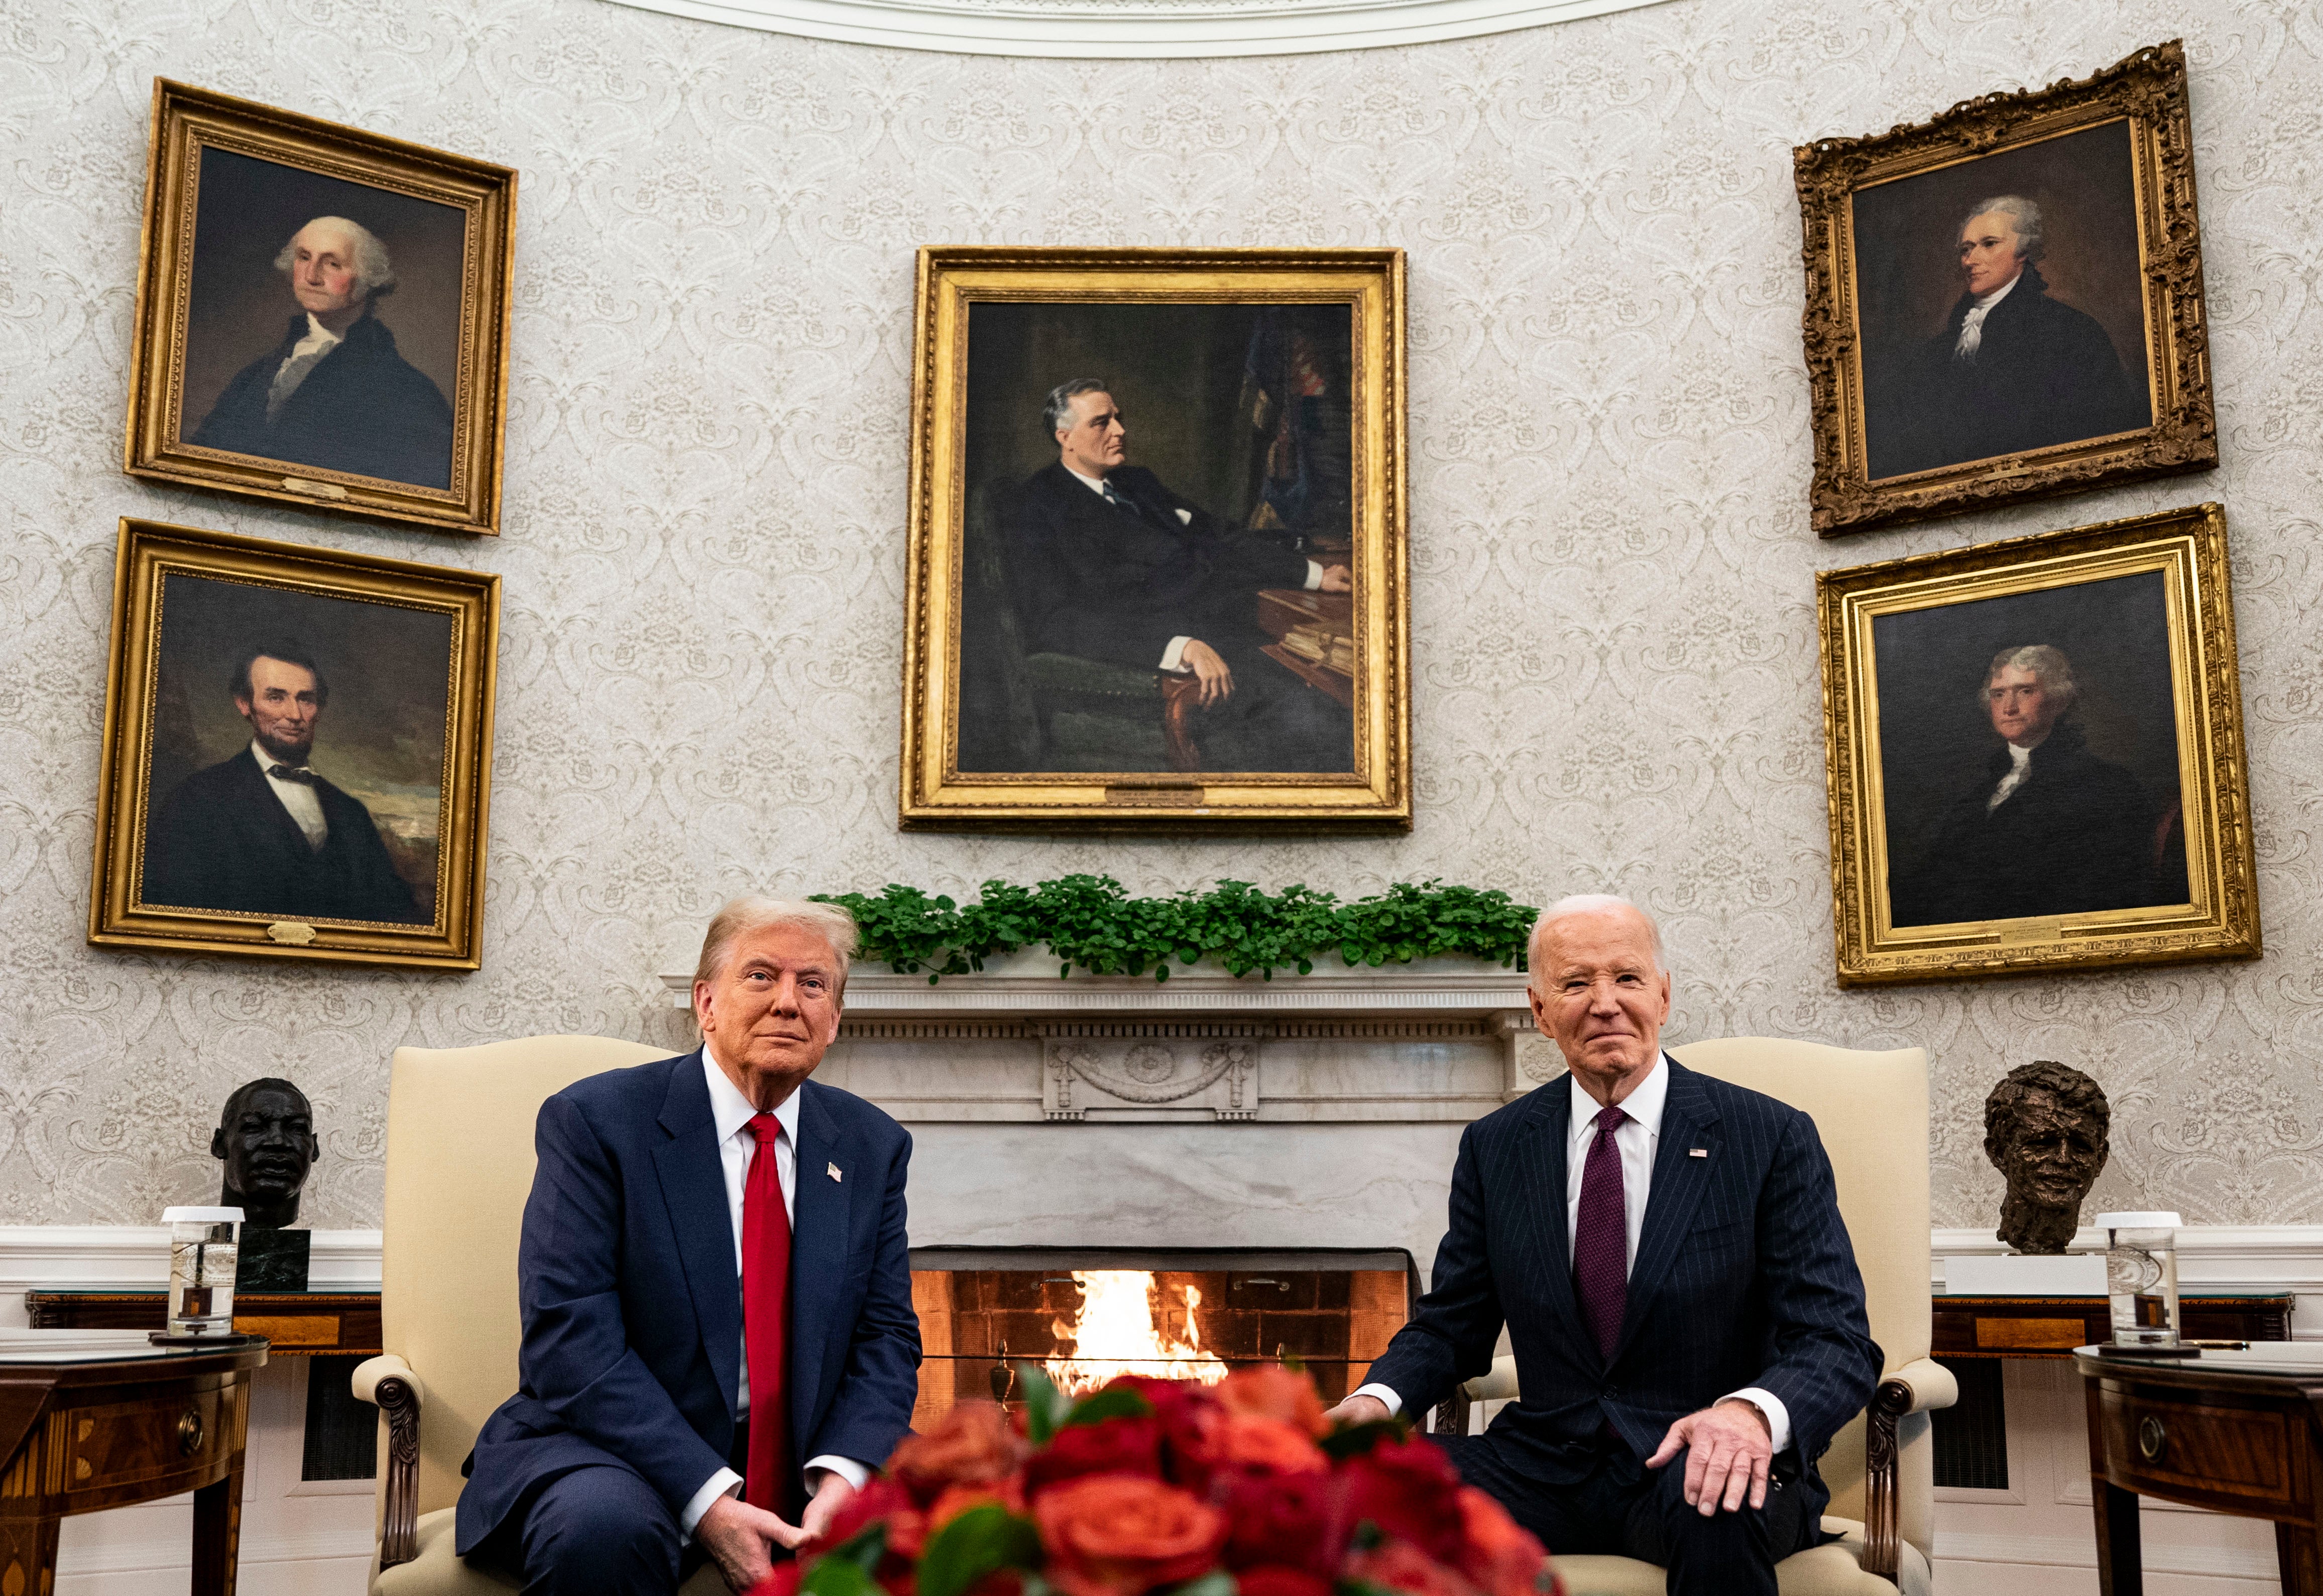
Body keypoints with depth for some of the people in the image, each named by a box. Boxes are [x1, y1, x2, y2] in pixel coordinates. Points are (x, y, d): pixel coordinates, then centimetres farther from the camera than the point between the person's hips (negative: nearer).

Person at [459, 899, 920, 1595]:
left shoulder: (873, 1146, 8)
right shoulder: (594, 1120, -5)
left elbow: (885, 1336, 6)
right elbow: (570, 1338, -14)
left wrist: (841, 1472, -16)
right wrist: (706, 1499, -24)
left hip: (805, 1457, 3)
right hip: (618, 1449, -3)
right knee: (602, 1527, -36)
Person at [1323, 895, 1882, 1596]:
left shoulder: (1773, 1139, -2)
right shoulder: (1494, 1147, 9)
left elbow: (1838, 1342, -7)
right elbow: (1451, 1326, 13)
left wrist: (1752, 1410, -30)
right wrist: (1377, 1399, -10)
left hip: (1693, 1460, -2)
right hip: (1544, 1466, 2)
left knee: (1714, 1510, -38)